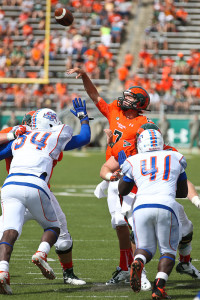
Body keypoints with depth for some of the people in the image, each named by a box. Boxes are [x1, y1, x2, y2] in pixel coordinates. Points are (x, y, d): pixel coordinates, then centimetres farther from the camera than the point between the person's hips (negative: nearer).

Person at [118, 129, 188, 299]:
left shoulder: (134, 161, 17)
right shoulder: (176, 158, 20)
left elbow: (123, 191, 32)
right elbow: (183, 193, 30)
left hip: (142, 207, 1)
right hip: (166, 205, -1)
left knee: (145, 248, 18)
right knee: (168, 250, 15)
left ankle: (138, 262, -18)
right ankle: (159, 286, -9)